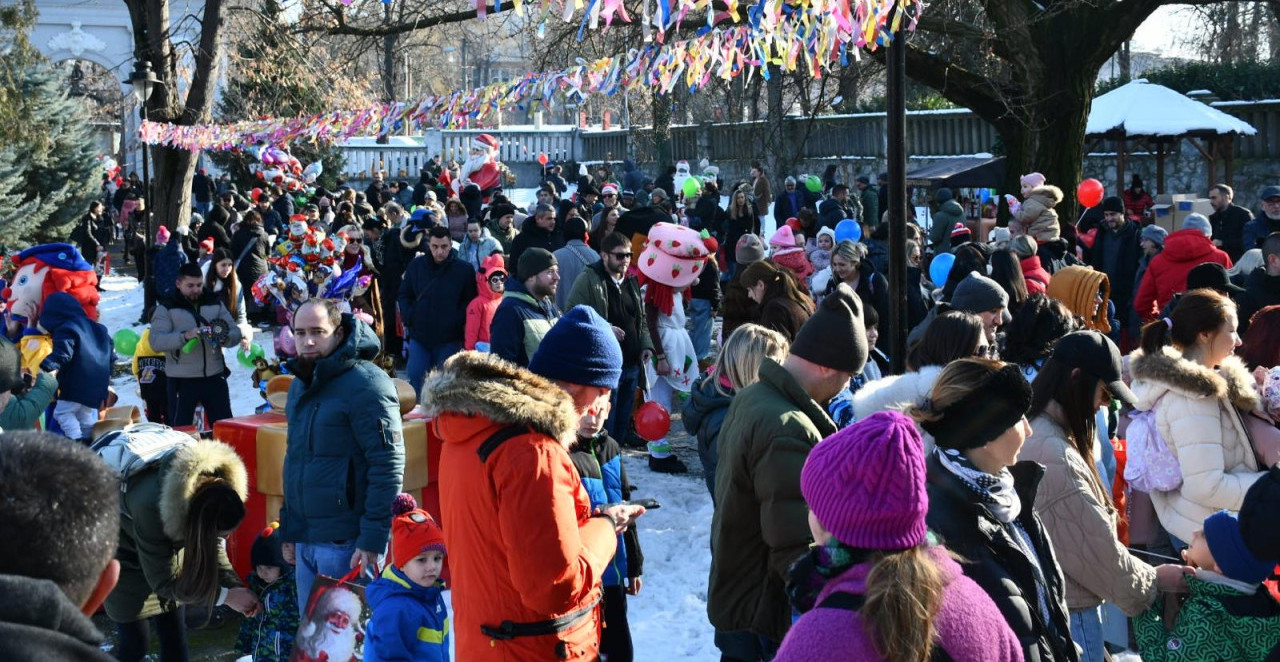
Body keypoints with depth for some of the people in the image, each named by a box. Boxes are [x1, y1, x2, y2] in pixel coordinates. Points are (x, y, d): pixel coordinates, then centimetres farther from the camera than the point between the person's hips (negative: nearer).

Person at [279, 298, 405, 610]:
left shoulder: (366, 383, -15)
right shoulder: (301, 383, 13)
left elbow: (388, 467, -19)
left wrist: (372, 540, -22)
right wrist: (289, 531, 19)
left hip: (346, 545, -8)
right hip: (305, 538, 8)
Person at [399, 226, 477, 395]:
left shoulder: (464, 270, -6)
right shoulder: (416, 266, 1)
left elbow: (470, 301, -1)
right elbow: (404, 295, 11)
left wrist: (458, 321, -12)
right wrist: (408, 318, -1)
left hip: (450, 339, -2)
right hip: (419, 336, 2)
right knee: (416, 378, -1)